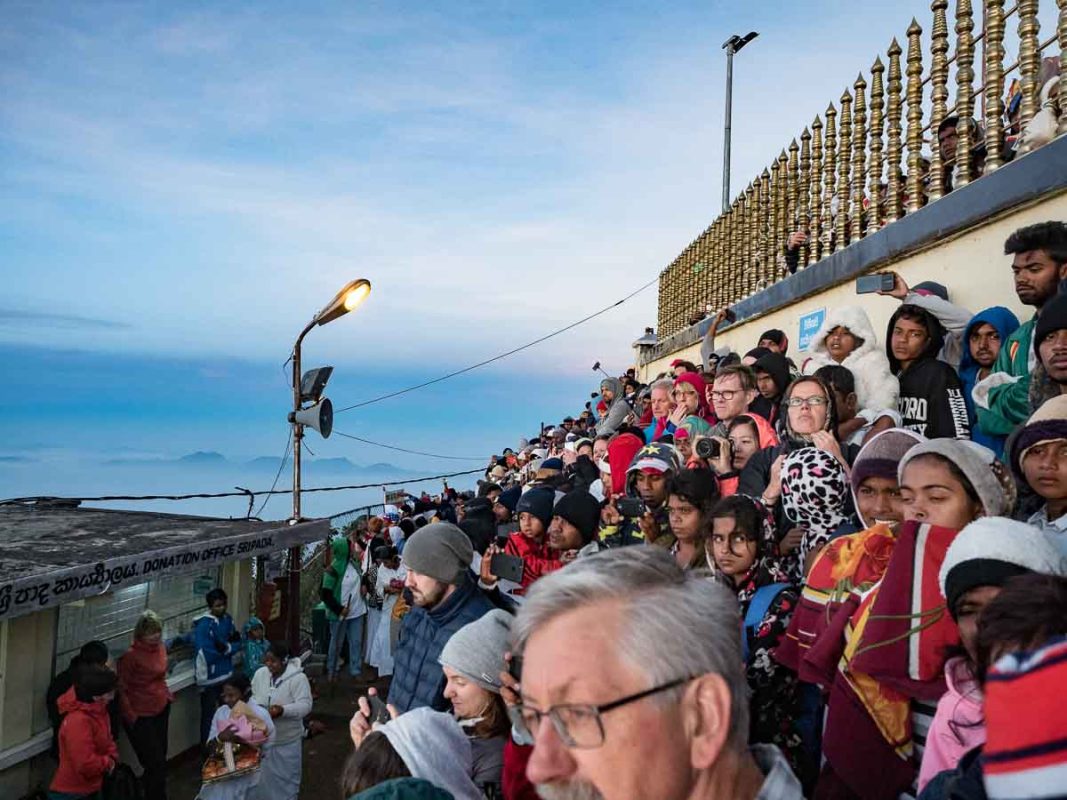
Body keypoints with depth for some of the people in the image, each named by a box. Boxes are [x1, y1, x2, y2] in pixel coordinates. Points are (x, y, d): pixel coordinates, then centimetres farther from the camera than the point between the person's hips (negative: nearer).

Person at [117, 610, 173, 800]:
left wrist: (166, 696, 10)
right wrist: (131, 718, -15)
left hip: (161, 710, 7)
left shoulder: (160, 647, 2)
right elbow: (121, 689, -14)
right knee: (157, 764, -4)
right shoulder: (131, 655, -18)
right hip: (141, 716, -6)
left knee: (159, 762, 15)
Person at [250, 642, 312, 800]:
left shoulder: (298, 678, -19)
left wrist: (283, 710, -36)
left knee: (286, 776, 10)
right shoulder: (260, 674, -2)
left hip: (287, 740, -4)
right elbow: (253, 697, 11)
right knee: (263, 774, 20)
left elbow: (305, 705, -22)